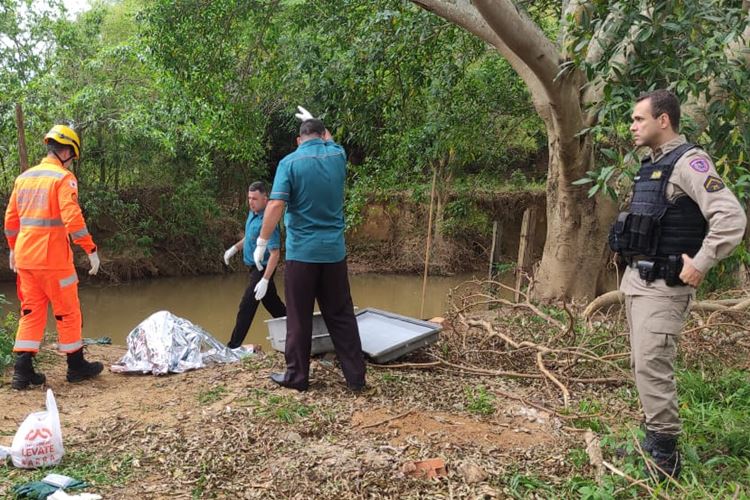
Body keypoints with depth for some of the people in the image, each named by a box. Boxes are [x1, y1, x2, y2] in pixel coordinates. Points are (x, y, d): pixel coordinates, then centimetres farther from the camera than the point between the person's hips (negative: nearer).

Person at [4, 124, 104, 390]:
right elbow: (72, 218, -20)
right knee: (68, 311, 6)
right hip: (52, 258, -7)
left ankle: (22, 371, 11)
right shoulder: (63, 178, -10)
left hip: (25, 257, 7)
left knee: (31, 311, 13)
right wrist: (91, 249, -16)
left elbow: (11, 218, 17)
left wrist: (13, 249, 27)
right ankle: (76, 366, 17)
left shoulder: (24, 178, 12)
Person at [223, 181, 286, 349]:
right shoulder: (252, 213, 2)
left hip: (263, 269, -9)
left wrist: (265, 280, -33)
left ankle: (234, 346, 1)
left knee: (246, 307, -6)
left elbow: (275, 253, -29)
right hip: (255, 267, 9)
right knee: (273, 304, 20)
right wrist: (235, 248, 15)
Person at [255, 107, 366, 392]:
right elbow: (330, 142, 31)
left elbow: (276, 205, -16)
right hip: (334, 251, 4)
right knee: (341, 316, 10)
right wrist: (314, 121, 46)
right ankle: (355, 376, 13)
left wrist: (262, 242, -11)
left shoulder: (290, 162, -7)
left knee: (299, 319, 6)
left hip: (301, 252, -3)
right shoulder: (337, 156, 5)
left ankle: (297, 377, 15)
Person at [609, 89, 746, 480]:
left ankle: (664, 455, 1)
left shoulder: (688, 162, -14)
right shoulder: (651, 165, 14)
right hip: (635, 278, 9)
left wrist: (698, 266, -21)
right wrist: (632, 267, 16)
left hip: (663, 284, -9)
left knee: (653, 365, -10)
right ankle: (653, 440, 26)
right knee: (642, 364, 14)